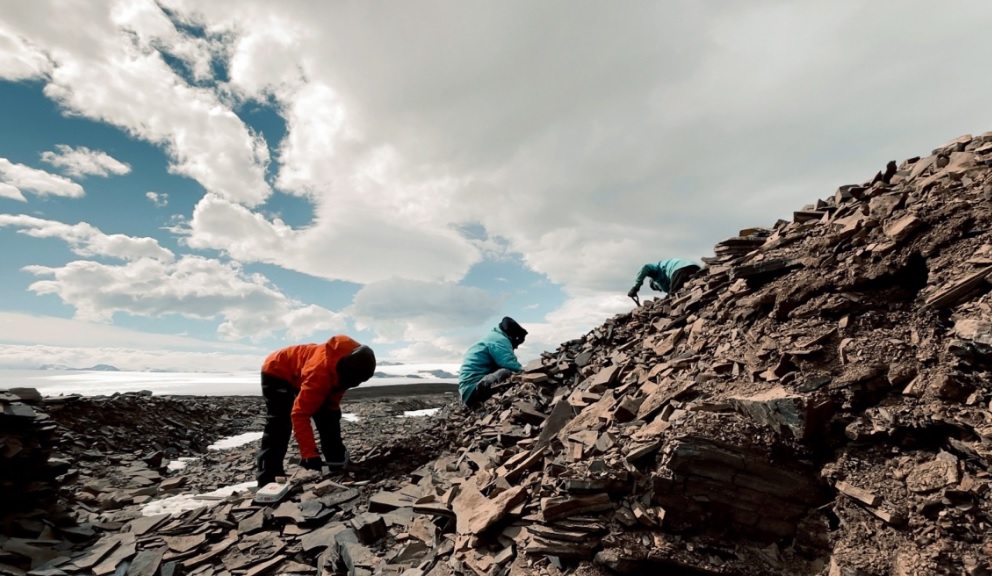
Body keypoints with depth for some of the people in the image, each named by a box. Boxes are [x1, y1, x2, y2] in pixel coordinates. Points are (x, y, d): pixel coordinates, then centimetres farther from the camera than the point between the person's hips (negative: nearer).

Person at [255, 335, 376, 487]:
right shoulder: (320, 372, -45)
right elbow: (299, 414, -43)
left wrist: (333, 409, 4)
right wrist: (309, 453, -44)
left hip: (299, 374, 7)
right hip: (276, 373, -7)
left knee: (328, 415, 1)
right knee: (279, 424, -22)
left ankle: (336, 461, 12)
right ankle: (267, 479, -16)